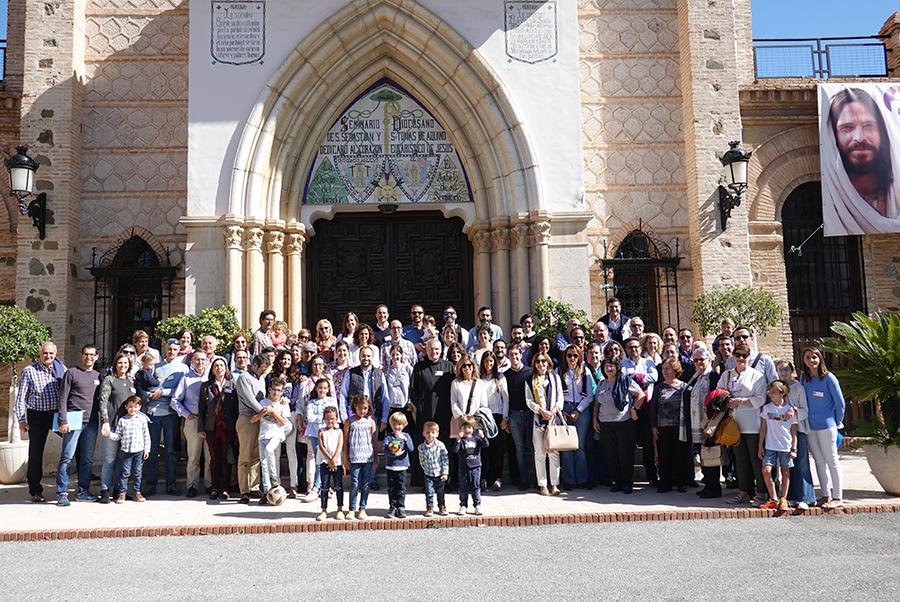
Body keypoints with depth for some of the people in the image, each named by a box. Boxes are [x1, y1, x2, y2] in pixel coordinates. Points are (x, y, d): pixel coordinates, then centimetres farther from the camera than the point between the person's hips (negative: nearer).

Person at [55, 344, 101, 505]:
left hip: (91, 423, 5)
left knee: (87, 459, 7)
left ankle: (83, 491, 14)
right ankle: (62, 493, -1)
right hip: (74, 422, -4)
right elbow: (63, 398, -3)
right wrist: (63, 421, -11)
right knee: (67, 457, -5)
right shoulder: (72, 373, 2)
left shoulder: (98, 376, 15)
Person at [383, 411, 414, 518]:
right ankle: (392, 507, 16)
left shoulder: (406, 436, 4)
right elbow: (383, 449, -11)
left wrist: (405, 439, -20)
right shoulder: (388, 436, 1)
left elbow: (411, 449, -7)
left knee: (401, 488, 3)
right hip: (390, 466, 0)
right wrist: (394, 454, -21)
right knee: (391, 488, 6)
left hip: (402, 466, 0)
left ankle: (401, 507, 12)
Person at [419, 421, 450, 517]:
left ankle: (442, 507, 27)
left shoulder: (440, 445, -12)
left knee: (440, 492, 12)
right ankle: (429, 508, 12)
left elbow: (445, 459, -9)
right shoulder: (421, 447, -7)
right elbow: (421, 460, 7)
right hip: (428, 474, 1)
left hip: (440, 474, -1)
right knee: (429, 492, -3)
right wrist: (425, 468, 3)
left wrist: (445, 473, -11)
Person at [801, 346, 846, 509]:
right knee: (819, 461, 11)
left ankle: (838, 498, 6)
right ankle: (826, 495, 19)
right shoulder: (804, 378, 7)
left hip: (826, 426, -5)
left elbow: (840, 403, -3)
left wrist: (837, 423, 1)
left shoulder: (828, 378, -7)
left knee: (831, 461, 0)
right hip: (810, 427, 5)